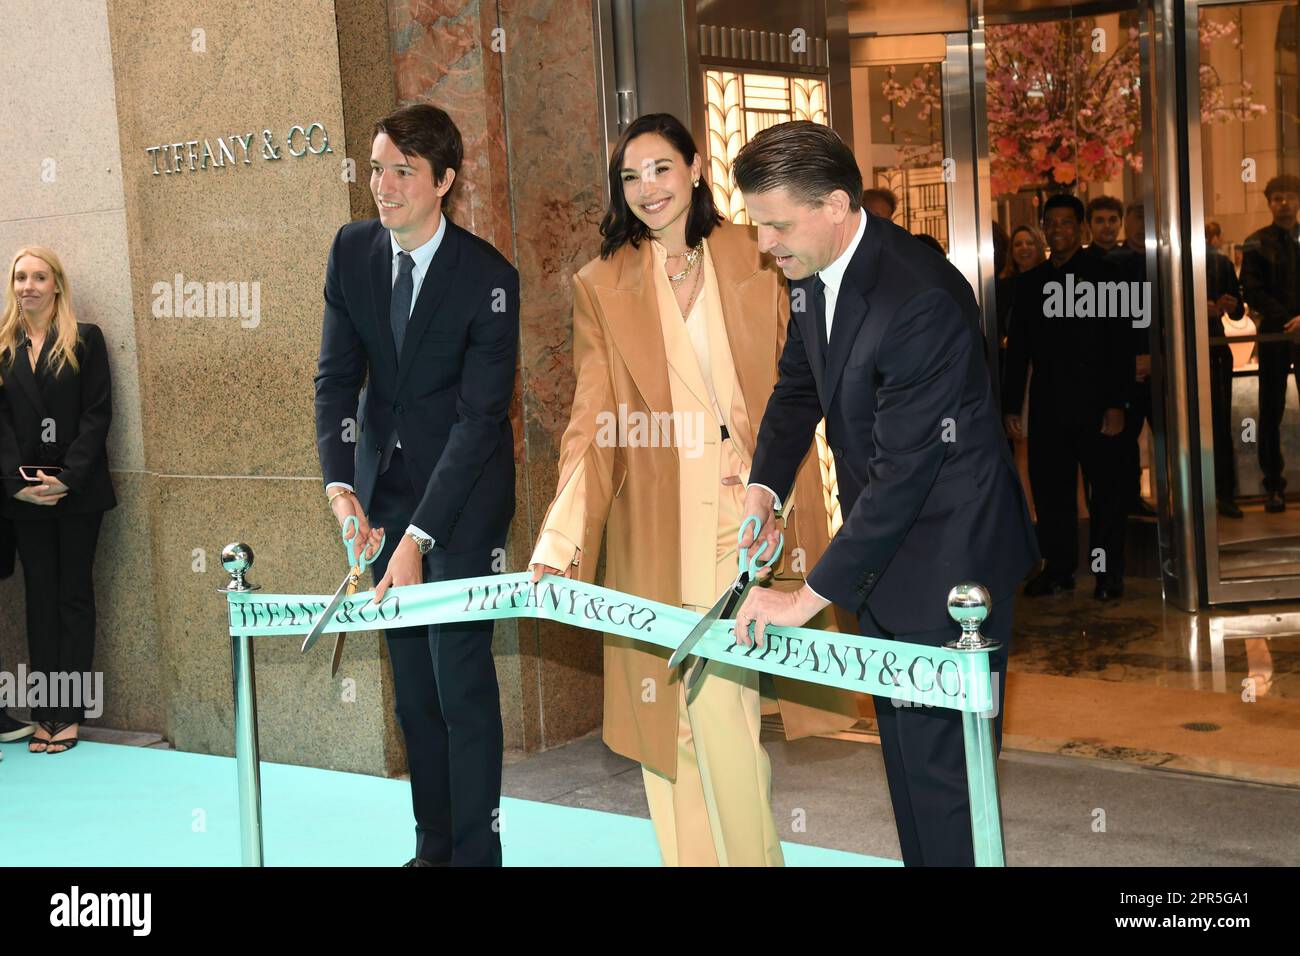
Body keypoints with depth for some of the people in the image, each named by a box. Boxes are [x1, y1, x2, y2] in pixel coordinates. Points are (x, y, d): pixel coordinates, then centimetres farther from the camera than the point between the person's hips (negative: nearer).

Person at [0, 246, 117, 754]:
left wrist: (68, 477, -13)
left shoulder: (84, 339, 2)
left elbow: (98, 413, -4)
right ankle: (45, 715, 7)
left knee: (74, 598, 1)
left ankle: (68, 715, 3)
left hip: (77, 489, -3)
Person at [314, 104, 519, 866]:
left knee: (462, 676, -6)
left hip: (463, 491, -5)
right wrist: (340, 485, -18)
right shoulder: (352, 251, -2)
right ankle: (432, 842, 23)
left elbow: (482, 416, -20)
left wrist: (418, 538, -25)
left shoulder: (488, 276, -17)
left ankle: (476, 849, 5)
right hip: (384, 485, 5)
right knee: (411, 678, 11)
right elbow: (337, 375, -2)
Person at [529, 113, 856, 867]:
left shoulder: (750, 261, 6)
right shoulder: (602, 286, 5)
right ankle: (692, 855, 17)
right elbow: (591, 424, -2)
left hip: (746, 510, 0)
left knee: (726, 698, -4)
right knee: (669, 705, 3)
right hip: (655, 525, 1)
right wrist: (561, 540, -15)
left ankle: (752, 851, 13)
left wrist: (801, 522, 2)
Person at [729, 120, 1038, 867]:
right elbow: (798, 384, 14)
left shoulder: (921, 301, -29)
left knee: (941, 763, -2)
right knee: (903, 747, 20)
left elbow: (902, 472, -28)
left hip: (948, 555, -9)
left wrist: (811, 597, -23)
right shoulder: (815, 272, -1)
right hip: (884, 549, 9)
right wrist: (766, 487, -2)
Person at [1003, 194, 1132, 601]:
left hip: (1093, 402, -4)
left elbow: (1121, 344, -4)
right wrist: (1011, 405, 8)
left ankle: (1108, 571, 9)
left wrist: (1117, 403, -11)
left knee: (1105, 487, 1)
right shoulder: (1031, 282, 13)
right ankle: (1058, 567, 16)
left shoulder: (1102, 274, 0)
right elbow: (1017, 348, 14)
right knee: (1049, 487, 6)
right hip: (1047, 404, 4)